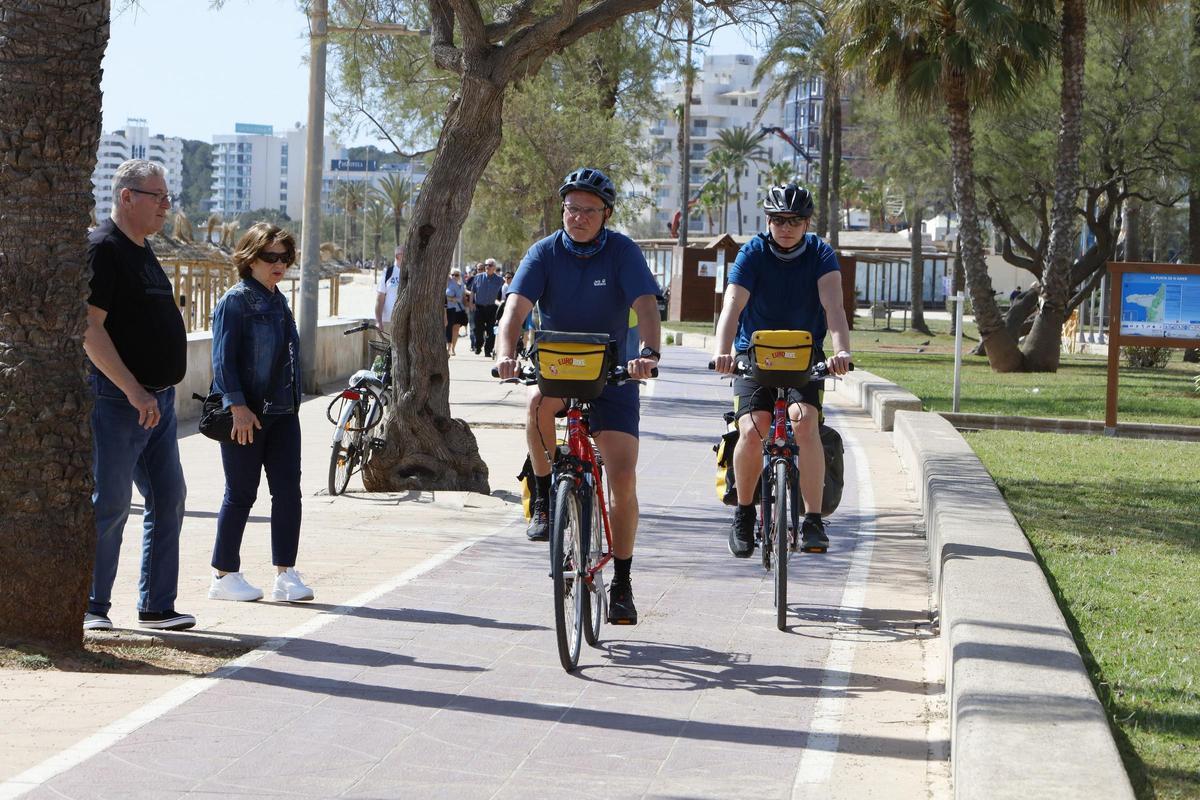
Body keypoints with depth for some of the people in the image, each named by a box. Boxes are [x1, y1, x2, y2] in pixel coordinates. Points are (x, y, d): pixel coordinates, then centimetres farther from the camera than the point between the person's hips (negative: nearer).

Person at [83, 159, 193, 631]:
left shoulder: (143, 252, 17)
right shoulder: (102, 249, -12)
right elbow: (89, 329, -19)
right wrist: (134, 392, -22)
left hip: (157, 400, 9)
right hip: (117, 400, -9)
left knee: (168, 500, 8)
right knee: (110, 504, -4)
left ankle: (157, 606, 14)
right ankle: (90, 607, 7)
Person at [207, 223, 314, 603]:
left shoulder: (278, 300, 14)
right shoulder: (235, 301, -9)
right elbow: (223, 359, -14)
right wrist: (238, 406, -20)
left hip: (282, 412, 7)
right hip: (245, 415, -7)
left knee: (288, 492, 2)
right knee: (241, 495, 1)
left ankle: (286, 575, 7)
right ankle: (224, 575, 12)